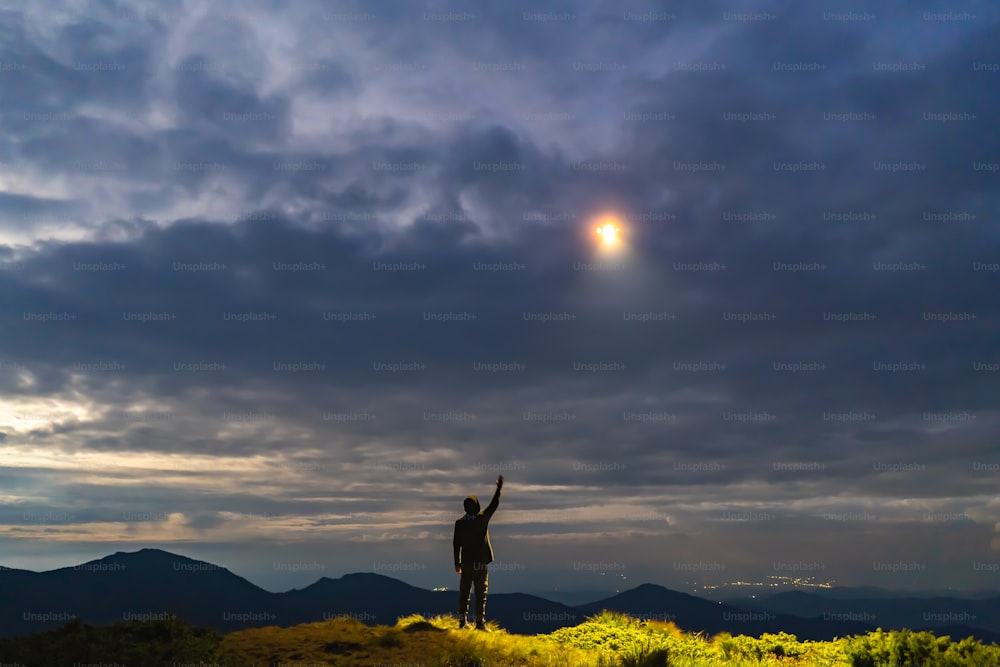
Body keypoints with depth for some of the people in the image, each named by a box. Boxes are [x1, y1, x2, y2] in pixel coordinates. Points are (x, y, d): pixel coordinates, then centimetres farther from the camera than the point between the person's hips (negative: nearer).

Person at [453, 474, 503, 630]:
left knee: (464, 593, 10)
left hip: (466, 563, 3)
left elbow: (456, 544, 3)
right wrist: (499, 487, 11)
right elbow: (494, 504, 1)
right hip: (480, 563, -3)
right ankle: (480, 622, 0)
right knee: (481, 594, 1)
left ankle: (463, 621, 13)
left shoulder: (459, 523, 0)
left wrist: (457, 563, 11)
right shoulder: (482, 518, -9)